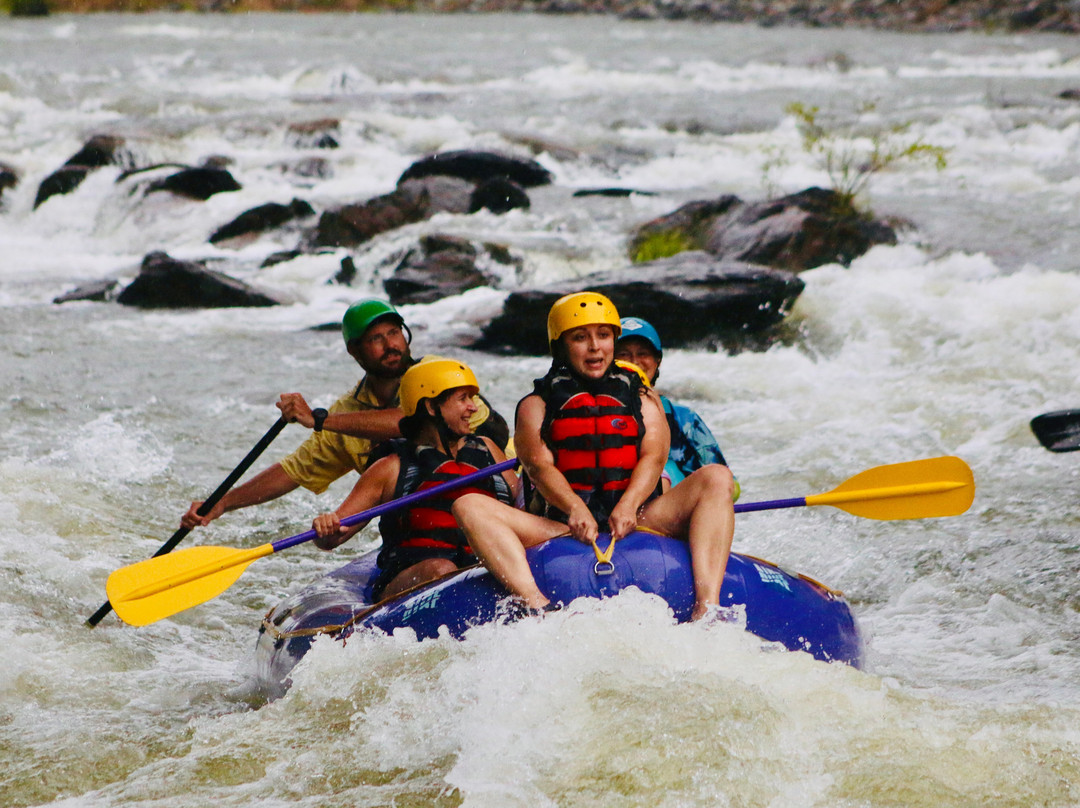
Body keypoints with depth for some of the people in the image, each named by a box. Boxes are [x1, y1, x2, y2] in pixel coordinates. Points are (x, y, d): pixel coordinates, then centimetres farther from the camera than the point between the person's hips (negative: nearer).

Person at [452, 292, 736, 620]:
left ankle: (706, 609, -40)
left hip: (638, 522, 1)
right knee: (468, 506, -25)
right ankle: (538, 606, -50)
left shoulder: (642, 398, 21)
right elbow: (539, 466, -3)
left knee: (716, 478, -21)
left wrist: (628, 505, -21)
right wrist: (575, 508, -27)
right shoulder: (536, 405, 15)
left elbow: (653, 457, 2)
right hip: (560, 528, -1)